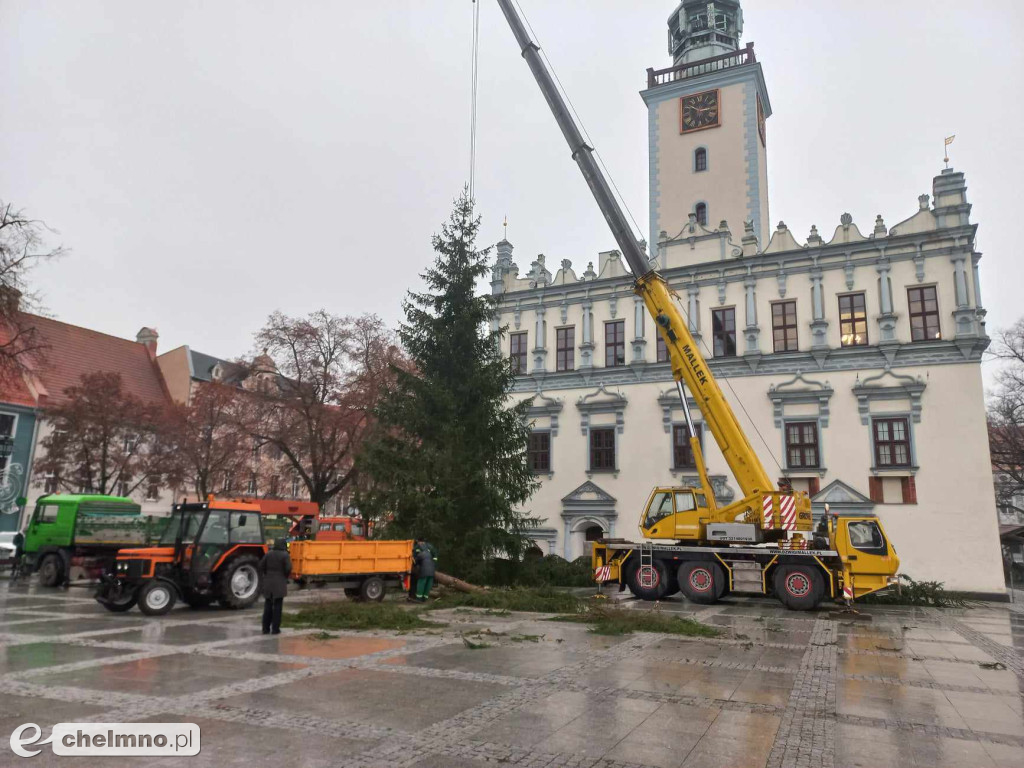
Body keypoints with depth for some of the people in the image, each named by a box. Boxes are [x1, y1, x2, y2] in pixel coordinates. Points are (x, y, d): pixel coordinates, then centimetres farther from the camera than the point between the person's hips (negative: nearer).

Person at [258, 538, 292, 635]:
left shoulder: (268, 554, 4)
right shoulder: (285, 555, -10)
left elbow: (261, 566, 3)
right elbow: (288, 568, -14)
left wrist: (265, 576, 15)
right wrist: (286, 577, 5)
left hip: (268, 583, 4)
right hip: (280, 584, -4)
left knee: (268, 606, 13)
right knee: (277, 606, 2)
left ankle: (266, 628, 14)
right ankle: (275, 629, 3)